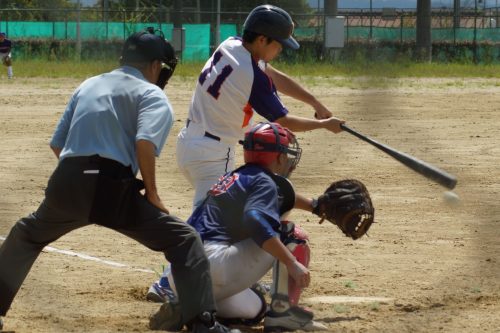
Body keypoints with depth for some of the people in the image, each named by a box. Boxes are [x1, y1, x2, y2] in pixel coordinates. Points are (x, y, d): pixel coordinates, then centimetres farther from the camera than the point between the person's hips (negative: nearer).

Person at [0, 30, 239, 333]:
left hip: (65, 184, 5)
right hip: (111, 189, -5)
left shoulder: (88, 86, 27)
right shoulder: (153, 95, 8)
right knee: (183, 240, 1)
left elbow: (57, 144, 23)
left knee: (28, 234, 34)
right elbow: (145, 142, -13)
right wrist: (152, 194, -4)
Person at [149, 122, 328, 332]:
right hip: (214, 263, -9)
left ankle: (180, 306, 10)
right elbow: (256, 222, -24)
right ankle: (282, 312, -9)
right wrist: (292, 263, -26)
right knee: (291, 236, 0)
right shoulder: (263, 181, -3)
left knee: (253, 309, 31)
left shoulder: (233, 178, 26)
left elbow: (280, 194, 45)